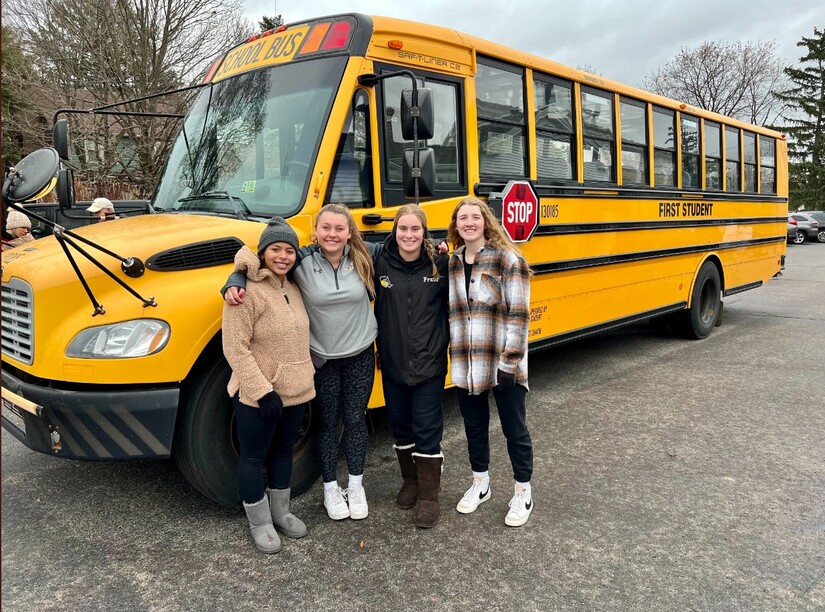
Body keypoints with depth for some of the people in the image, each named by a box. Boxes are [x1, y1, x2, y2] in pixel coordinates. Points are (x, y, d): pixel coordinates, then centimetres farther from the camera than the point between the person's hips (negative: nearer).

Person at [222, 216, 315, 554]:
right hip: (258, 396, -7)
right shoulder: (247, 291, -18)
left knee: (284, 450, 20)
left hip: (296, 391, 8)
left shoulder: (292, 289, 6)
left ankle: (280, 512, 38)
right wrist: (263, 392, -24)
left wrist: (305, 374, 11)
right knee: (254, 457, 9)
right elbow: (235, 348, -21)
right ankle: (259, 523, 27)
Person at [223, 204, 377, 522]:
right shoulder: (302, 261, -14)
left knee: (355, 419, 13)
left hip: (360, 355, 2)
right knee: (328, 422, 12)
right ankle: (330, 488, 31)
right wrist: (234, 285, -24)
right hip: (323, 359, -1)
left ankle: (356, 486, 31)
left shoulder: (363, 257, -8)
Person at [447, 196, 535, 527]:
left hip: (503, 363, -5)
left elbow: (519, 314, -14)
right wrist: (454, 357, 5)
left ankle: (523, 493, 25)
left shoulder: (508, 259, -10)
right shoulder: (451, 263, 6)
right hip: (466, 364, 5)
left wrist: (509, 362, -16)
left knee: (514, 428, 8)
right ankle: (480, 484, 36)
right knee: (474, 424, 17)